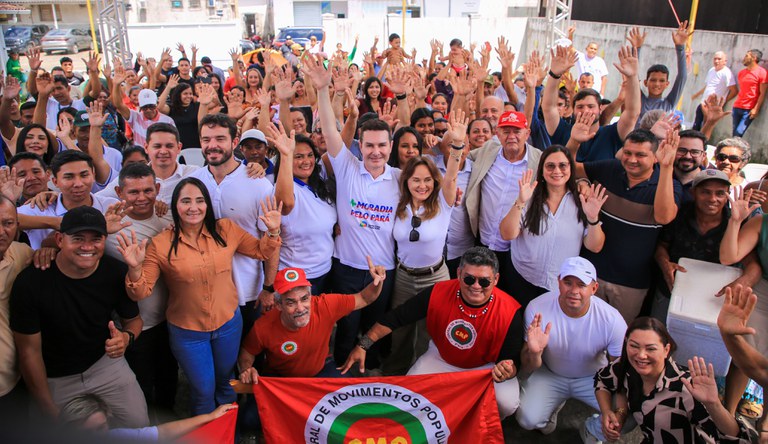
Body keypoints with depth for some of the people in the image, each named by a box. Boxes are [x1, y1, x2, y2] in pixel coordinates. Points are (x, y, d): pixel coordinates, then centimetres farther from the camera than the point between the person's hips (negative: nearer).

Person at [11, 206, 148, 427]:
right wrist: (49, 410, -9)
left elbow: (133, 319, 0)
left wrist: (126, 337, -25)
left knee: (139, 425, 5)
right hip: (54, 378, -2)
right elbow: (29, 351, -14)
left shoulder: (116, 272, -16)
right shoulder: (30, 282, -22)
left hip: (106, 363, 2)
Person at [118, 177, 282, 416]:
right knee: (203, 390, 16)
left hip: (228, 323, 2)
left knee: (226, 383, 26)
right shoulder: (160, 244, -16)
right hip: (187, 332, -2)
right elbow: (141, 292, -13)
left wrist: (273, 232, -18)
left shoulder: (226, 230, -10)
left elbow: (260, 251, 1)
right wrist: (135, 268, -33)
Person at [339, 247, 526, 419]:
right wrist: (362, 346, -19)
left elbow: (513, 360, -16)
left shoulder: (510, 313, -27)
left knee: (507, 403, -28)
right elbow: (395, 317, -15)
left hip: (487, 367, -1)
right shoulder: (438, 293, -25)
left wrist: (507, 372, -41)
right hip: (441, 358, 2)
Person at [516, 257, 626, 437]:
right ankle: (552, 408, 18)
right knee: (528, 419, -20)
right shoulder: (537, 309, -26)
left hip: (595, 378, 1)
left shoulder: (612, 320, -26)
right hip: (550, 375, 0)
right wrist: (534, 353, -43)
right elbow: (532, 366, -17)